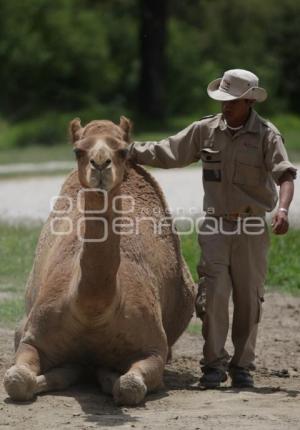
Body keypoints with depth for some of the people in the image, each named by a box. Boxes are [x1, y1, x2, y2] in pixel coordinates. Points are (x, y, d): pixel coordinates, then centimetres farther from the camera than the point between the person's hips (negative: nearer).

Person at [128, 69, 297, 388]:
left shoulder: (266, 134, -6)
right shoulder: (205, 130, 3)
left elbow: (285, 174, -19)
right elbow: (166, 153, 11)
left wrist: (282, 209, -37)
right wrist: (127, 150, 4)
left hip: (251, 229, -1)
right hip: (215, 226, 2)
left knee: (248, 299, 5)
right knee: (213, 294, -7)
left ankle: (242, 366, 16)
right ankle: (214, 364, 0)